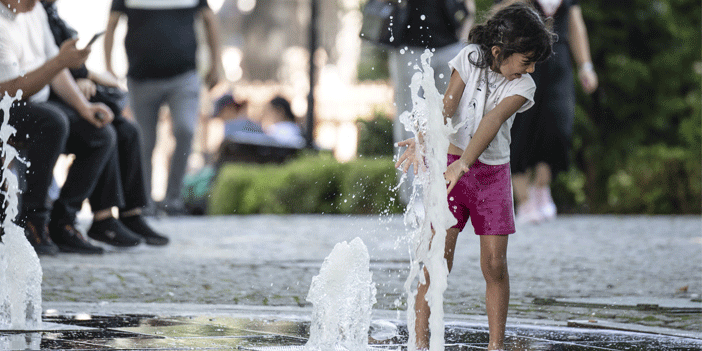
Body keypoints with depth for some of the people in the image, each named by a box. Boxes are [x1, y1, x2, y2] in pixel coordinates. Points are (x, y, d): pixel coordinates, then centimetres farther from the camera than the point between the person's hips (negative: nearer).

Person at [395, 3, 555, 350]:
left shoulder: (524, 85, -7)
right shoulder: (471, 58, -7)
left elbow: (492, 121, -24)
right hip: (451, 164, -1)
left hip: (492, 172, 1)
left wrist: (464, 164, -38)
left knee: (495, 265, -3)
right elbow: (447, 106, -16)